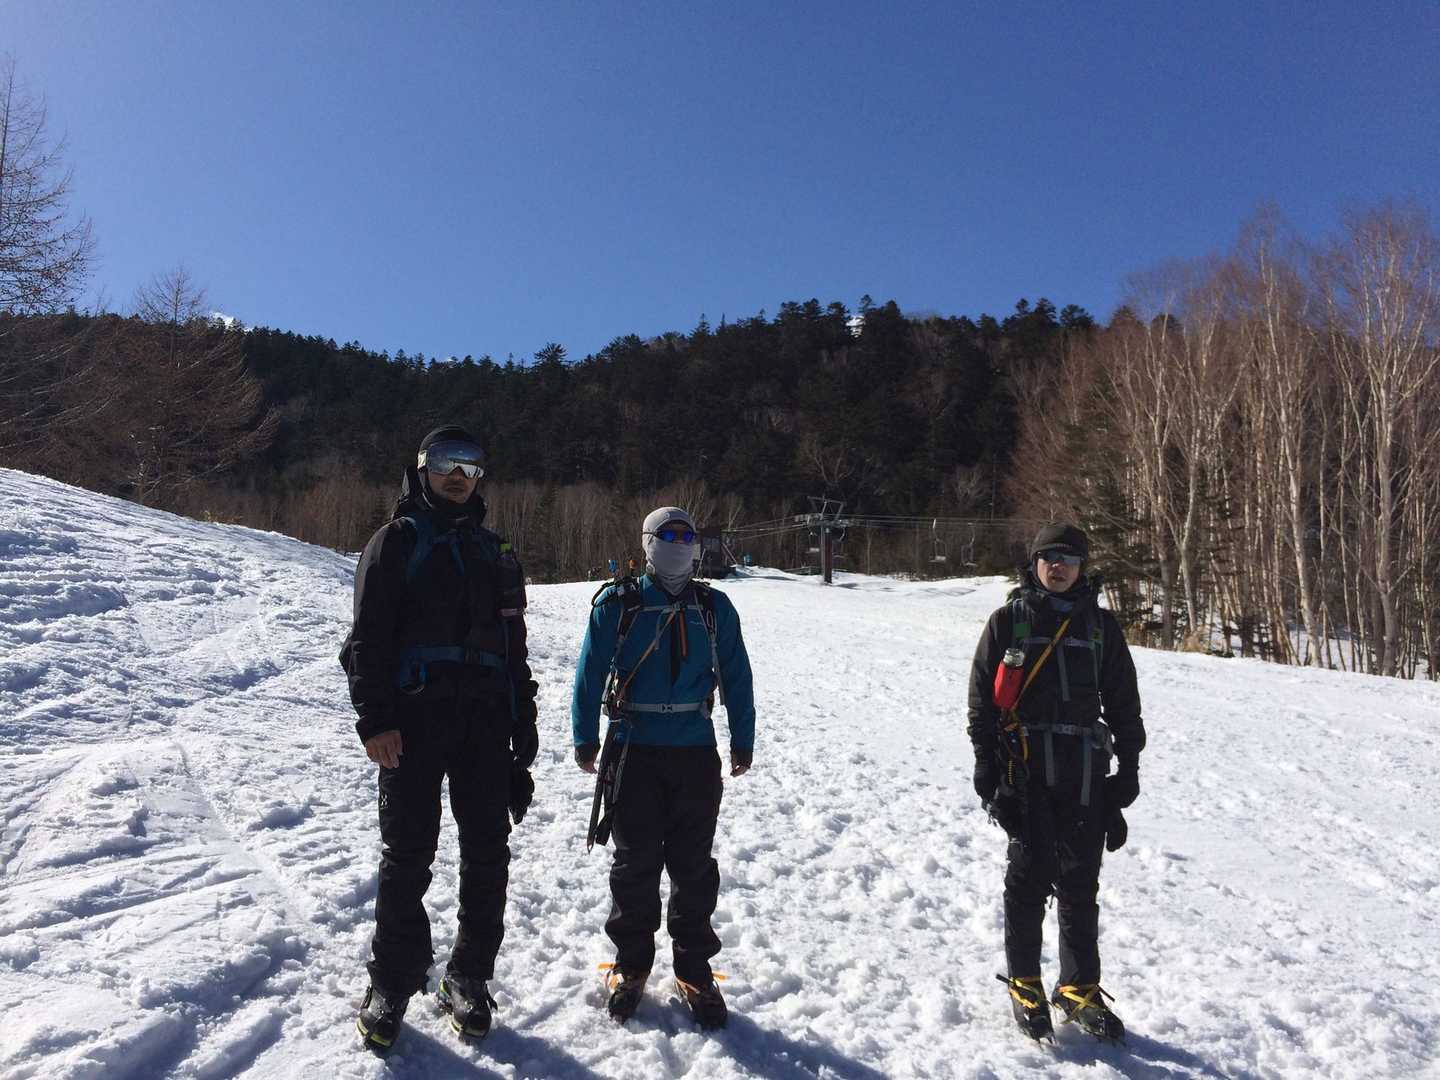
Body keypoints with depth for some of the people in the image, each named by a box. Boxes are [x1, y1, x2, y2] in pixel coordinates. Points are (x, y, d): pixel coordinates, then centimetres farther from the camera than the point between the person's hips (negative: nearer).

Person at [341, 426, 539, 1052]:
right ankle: (391, 984, 17)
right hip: (415, 720, -4)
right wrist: (375, 719, -13)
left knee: (487, 854, 5)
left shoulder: (492, 552, 18)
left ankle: (468, 979, 20)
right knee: (407, 854, 1)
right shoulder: (396, 541, 5)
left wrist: (522, 725, 13)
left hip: (485, 722, 4)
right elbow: (368, 637, -3)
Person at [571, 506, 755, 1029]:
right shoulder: (617, 605, -1)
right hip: (633, 751, -1)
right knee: (635, 863, 9)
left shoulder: (714, 607, 4)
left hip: (697, 753, 2)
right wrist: (585, 738, -1)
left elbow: (736, 678, 8)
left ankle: (694, 971, 24)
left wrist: (743, 741, 6)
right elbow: (590, 673, 1)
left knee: (694, 866, 9)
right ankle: (630, 966, 26)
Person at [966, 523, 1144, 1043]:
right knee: (1030, 875, 0)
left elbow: (1123, 702, 13)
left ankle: (1079, 988, 22)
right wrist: (986, 764, -3)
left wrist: (1128, 765, 8)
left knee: (1081, 883, 8)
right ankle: (1024, 984, 16)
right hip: (1025, 766, -2)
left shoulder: (1100, 624, 10)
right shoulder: (1009, 620, 3)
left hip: (1084, 770, 2)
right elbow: (982, 698, 2)